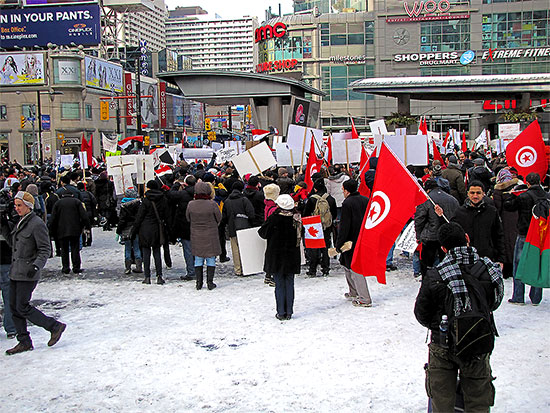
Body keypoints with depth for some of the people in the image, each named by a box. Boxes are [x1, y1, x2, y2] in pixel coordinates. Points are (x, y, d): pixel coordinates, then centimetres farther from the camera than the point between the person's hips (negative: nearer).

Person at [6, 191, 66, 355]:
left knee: (22, 307, -7)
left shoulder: (37, 224, -13)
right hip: (15, 271, 9)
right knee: (14, 306, 8)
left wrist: (36, 265, -28)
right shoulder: (20, 223, 13)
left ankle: (55, 326, 5)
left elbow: (45, 249, -14)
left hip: (28, 273, -9)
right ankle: (24, 342, 16)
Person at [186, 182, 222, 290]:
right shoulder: (212, 204, -15)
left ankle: (199, 283, 14)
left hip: (196, 236, 2)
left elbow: (188, 218, 5)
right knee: (210, 260, 8)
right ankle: (210, 282, 9)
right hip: (211, 236, -2)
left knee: (198, 260, 12)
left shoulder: (191, 204, -8)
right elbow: (219, 218, -3)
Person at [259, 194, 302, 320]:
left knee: (279, 285, 4)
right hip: (292, 257, 3)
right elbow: (300, 235, 9)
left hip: (276, 257, -3)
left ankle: (281, 312, 7)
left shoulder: (274, 218, -16)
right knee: (290, 284, 10)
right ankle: (289, 312, 13)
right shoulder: (296, 219, -5)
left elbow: (263, 233, -6)